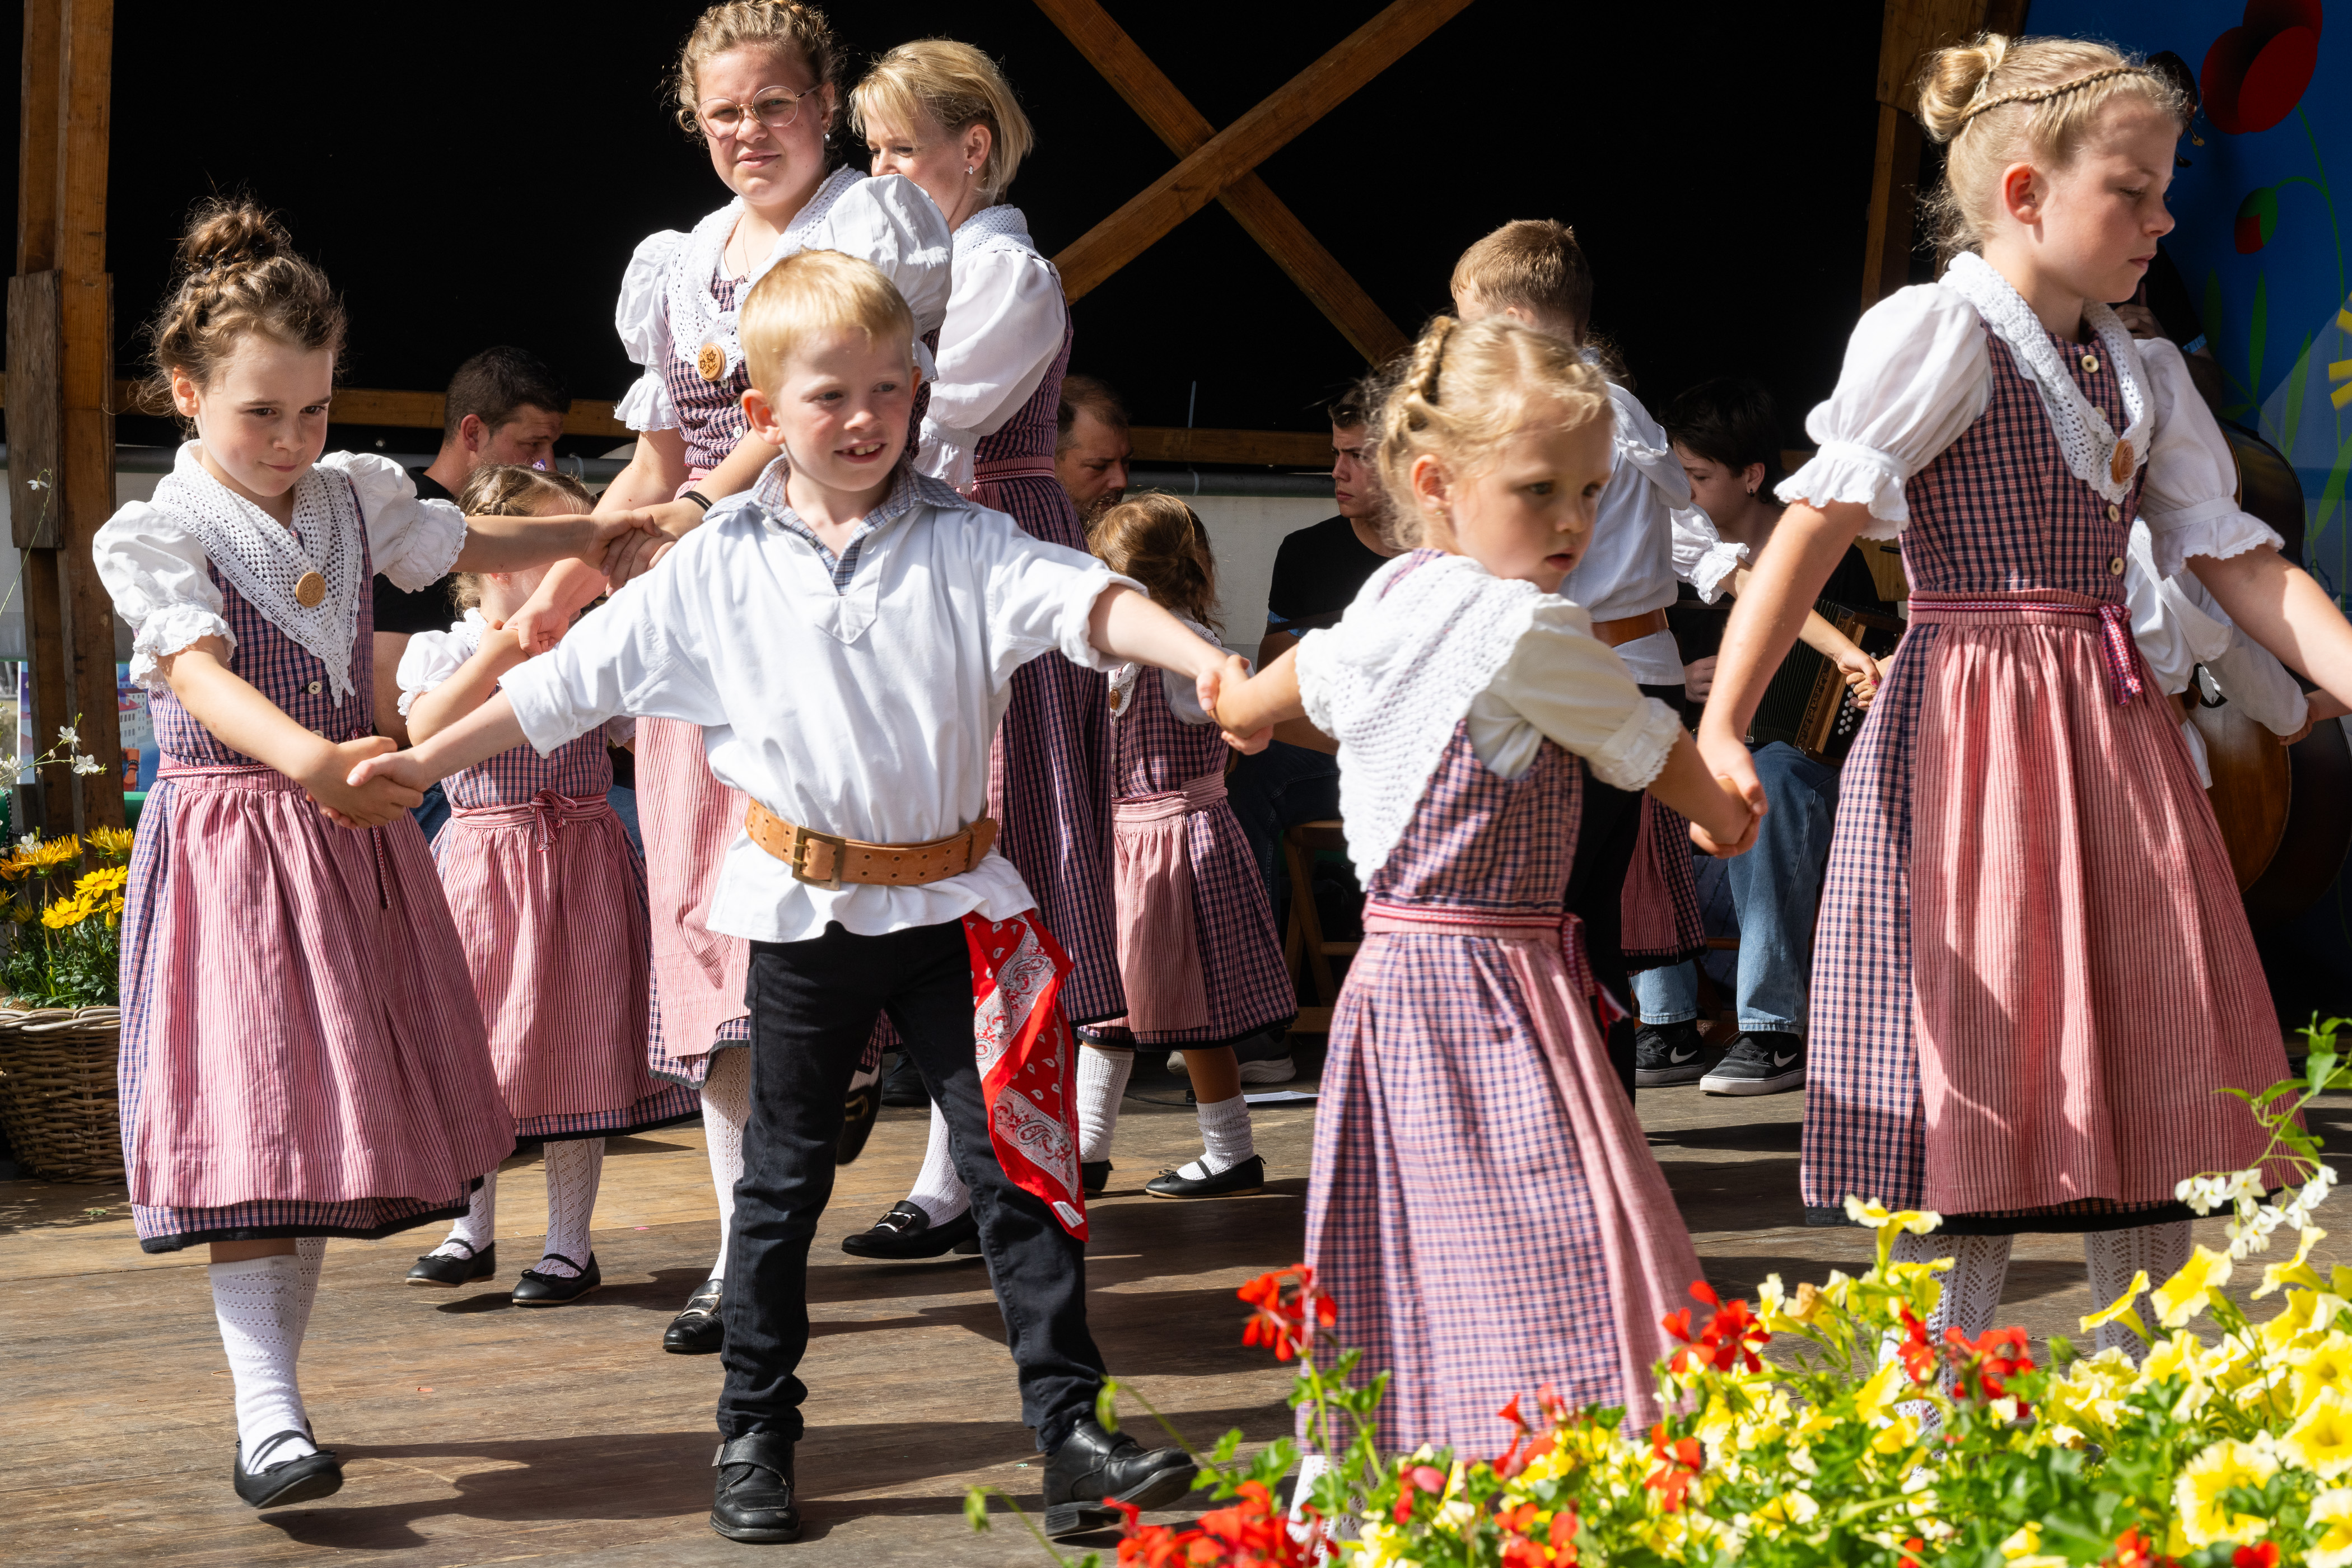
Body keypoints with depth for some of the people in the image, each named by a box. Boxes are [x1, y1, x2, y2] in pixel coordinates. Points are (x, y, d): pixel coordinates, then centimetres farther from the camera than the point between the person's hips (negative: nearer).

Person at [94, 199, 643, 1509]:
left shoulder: (356, 498, 8)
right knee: (250, 1125, -13)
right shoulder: (155, 537, -10)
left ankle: (276, 1381, 22)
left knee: (330, 1125, 10)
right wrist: (310, 760, -44)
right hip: (230, 843, -6)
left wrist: (599, 532, 35)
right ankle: (269, 1419, -15)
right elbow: (202, 676, -26)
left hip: (355, 837, 6)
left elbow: (474, 544, 27)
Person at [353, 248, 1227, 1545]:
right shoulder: (719, 566, 0)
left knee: (1015, 1160, -1)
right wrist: (426, 759, 6)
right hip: (806, 908, 1)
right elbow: (575, 678, 6)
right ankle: (754, 1433, 23)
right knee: (783, 1174, 11)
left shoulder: (962, 543, -3)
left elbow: (1082, 602, -17)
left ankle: (1069, 1430, 5)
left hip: (950, 899, -1)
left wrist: (1205, 663, -36)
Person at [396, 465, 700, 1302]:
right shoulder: (441, 650, -2)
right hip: (481, 865, -1)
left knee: (572, 1044, 2)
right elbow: (426, 730, -21)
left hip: (579, 862, 1)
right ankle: (473, 1231, 24)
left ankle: (570, 1244, 12)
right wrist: (503, 646, -25)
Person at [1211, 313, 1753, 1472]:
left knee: (1407, 1280, 15)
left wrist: (1242, 706, 57)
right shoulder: (1530, 632, -15)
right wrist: (1726, 820, 21)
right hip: (1491, 987, -9)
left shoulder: (1393, 596, 11)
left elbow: (1307, 671, 34)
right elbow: (1657, 757, -1)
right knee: (1552, 1280, -14)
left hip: (1392, 974, 9)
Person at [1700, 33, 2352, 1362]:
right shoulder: (1936, 333, -8)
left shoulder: (2144, 379, 13)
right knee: (1981, 1094, -4)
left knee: (2148, 1083, 9)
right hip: (1973, 739, -7)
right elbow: (1818, 523, -15)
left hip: (2115, 730, 7)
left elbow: (2240, 560, 12)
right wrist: (1723, 724, -24)